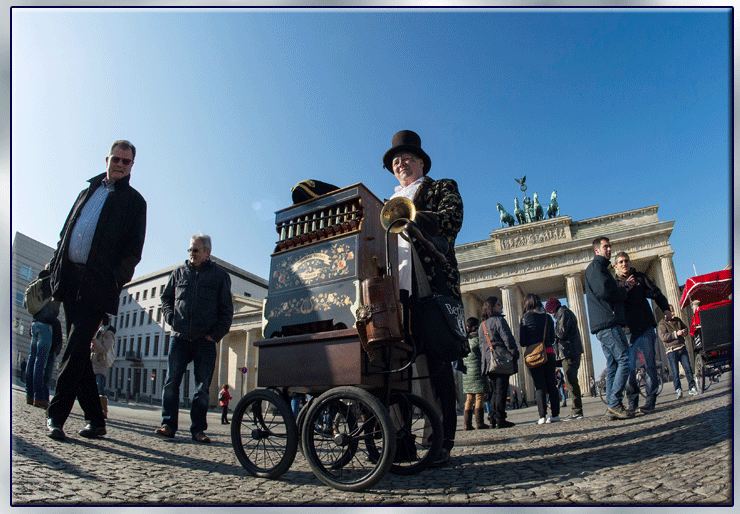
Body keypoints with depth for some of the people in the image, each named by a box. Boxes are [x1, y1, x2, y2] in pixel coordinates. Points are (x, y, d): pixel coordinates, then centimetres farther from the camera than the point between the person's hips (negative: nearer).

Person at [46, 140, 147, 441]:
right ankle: (96, 420, 15)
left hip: (97, 283, -5)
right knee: (79, 349, 6)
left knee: (77, 347, -11)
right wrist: (55, 266, 10)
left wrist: (116, 279, -14)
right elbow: (66, 232, 22)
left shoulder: (133, 200, 7)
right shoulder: (88, 191, 23)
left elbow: (134, 249, -2)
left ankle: (55, 414, -3)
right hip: (70, 278, 6)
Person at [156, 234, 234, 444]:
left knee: (202, 388, 1)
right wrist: (171, 317, 3)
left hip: (205, 341, -2)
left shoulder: (220, 275, 5)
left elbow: (227, 310, 5)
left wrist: (216, 334, -5)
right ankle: (168, 424, 9)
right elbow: (165, 297, 21)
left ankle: (198, 430, 9)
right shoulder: (179, 273, 12)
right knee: (171, 382, -2)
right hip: (180, 338, 2)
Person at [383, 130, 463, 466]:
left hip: (431, 286, -5)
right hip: (394, 289, 5)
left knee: (434, 365, -5)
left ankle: (441, 443, 1)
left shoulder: (442, 188, 16)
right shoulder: (391, 202, 32)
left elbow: (452, 221, -5)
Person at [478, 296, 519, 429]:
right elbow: (508, 339, -12)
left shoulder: (482, 325, 17)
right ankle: (500, 419, -5)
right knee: (501, 390, -5)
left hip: (488, 361, 7)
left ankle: (494, 418, 10)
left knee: (496, 390, 13)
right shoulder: (499, 320, -6)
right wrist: (515, 354, -7)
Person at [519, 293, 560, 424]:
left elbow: (522, 342, -5)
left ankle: (542, 416, -2)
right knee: (551, 384, 9)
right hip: (549, 352, 4)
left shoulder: (526, 317, -5)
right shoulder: (548, 317, 8)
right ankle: (555, 414, 11)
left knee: (539, 385, -1)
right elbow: (552, 338, 13)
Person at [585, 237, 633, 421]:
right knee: (625, 360, -12)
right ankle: (614, 404, -13)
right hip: (608, 323, -10)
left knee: (613, 365, 8)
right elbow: (604, 291, -18)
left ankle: (612, 406, 9)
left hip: (603, 325, 10)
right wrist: (624, 290, -3)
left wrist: (623, 287, 9)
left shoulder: (600, 268, 28)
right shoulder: (596, 266, -4)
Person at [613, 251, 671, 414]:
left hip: (646, 328, 1)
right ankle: (632, 401, 6)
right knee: (628, 367, -4)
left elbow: (656, 293, 9)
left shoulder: (640, 277, 12)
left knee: (650, 365, -1)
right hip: (628, 331, 0)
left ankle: (650, 400, 5)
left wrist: (665, 308, -7)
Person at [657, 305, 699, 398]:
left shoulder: (677, 320, 13)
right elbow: (663, 337, -17)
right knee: (675, 372, -2)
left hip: (682, 348, 5)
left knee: (688, 368, 4)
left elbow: (685, 328, 28)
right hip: (671, 351, -5)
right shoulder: (661, 324, -5)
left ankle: (692, 388, 14)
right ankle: (678, 390, 4)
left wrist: (685, 331, 5)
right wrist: (676, 334, -21)